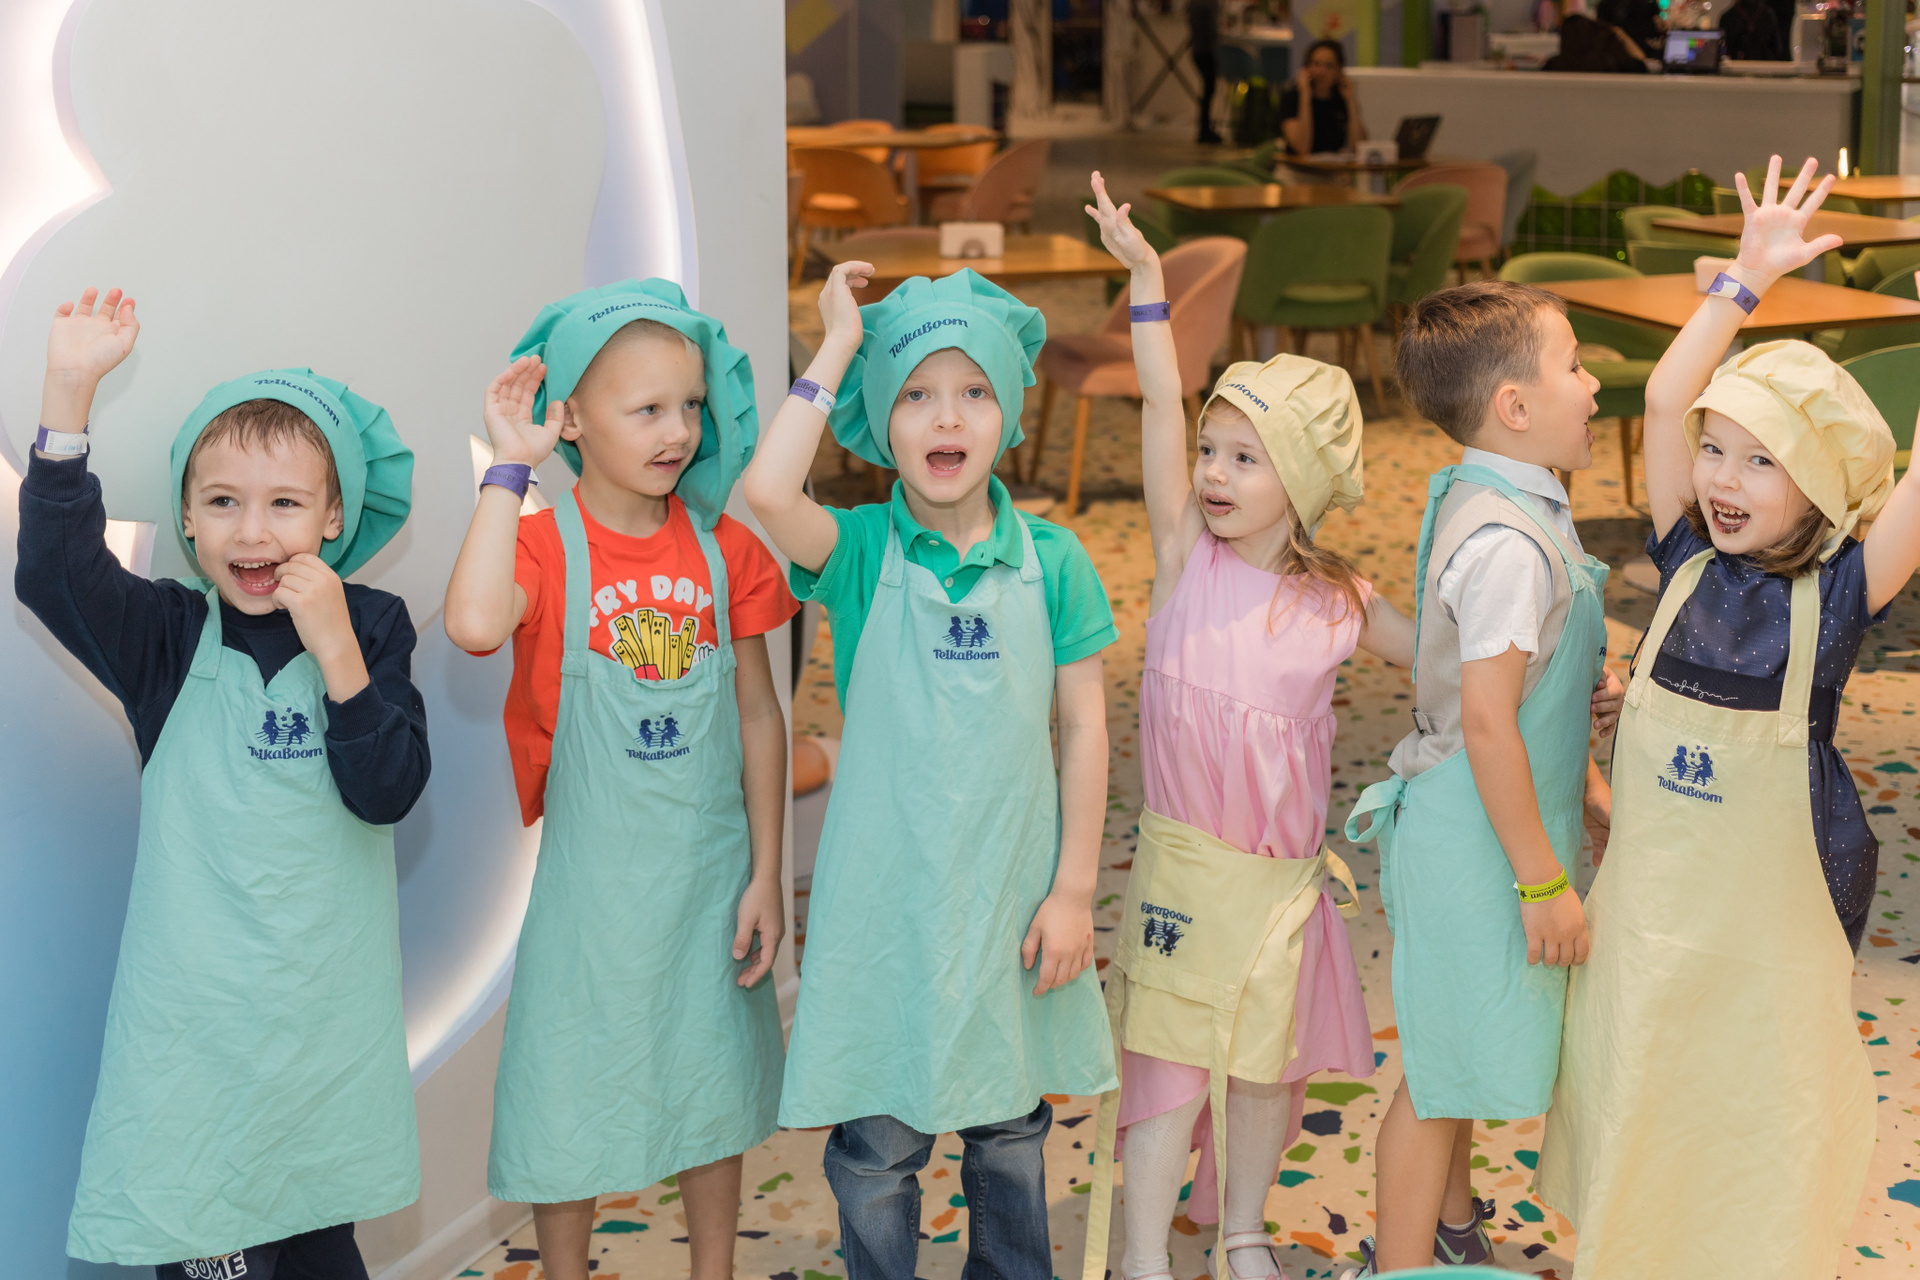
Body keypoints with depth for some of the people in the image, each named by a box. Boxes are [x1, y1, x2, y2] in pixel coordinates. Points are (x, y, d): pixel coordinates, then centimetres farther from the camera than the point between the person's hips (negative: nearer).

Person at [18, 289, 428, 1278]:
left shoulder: (371, 626, 0)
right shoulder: (170, 637, -1)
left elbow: (388, 792, -9)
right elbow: (55, 574, -19)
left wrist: (338, 651, -20)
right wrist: (69, 393, -26)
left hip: (327, 1010, 1)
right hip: (192, 1011, -1)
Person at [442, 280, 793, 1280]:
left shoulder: (725, 549, -2)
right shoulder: (544, 545, -12)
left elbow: (758, 713, 3)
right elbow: (474, 625, -35)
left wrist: (765, 876, 1)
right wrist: (509, 467, -28)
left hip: (711, 870, 3)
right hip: (594, 881, -3)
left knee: (713, 1086, 16)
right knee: (574, 1095, 8)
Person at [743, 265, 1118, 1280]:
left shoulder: (1050, 560, -3)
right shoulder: (862, 548, -8)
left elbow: (1084, 726, 1)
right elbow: (767, 490, -29)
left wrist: (1074, 889, -2)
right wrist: (839, 346, -18)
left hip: (1013, 889, 2)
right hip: (886, 891, -2)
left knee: (1010, 1131, 17)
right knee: (876, 1142, 8)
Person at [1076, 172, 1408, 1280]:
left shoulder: (1340, 605, -1)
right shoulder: (1187, 556, -6)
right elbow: (1162, 409, -13)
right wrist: (1146, 277, -19)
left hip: (1286, 868, 2)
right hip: (1184, 856, -2)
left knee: (1270, 1053, 14)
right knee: (1170, 1045, 0)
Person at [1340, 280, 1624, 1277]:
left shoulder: (1491, 506, 7)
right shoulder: (1508, 542, -25)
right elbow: (1486, 723, -26)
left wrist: (1584, 787, 17)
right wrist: (1545, 880, -20)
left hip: (1469, 830, 10)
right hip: (1476, 845, -10)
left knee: (1457, 1051, 25)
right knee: (1443, 1076, 4)